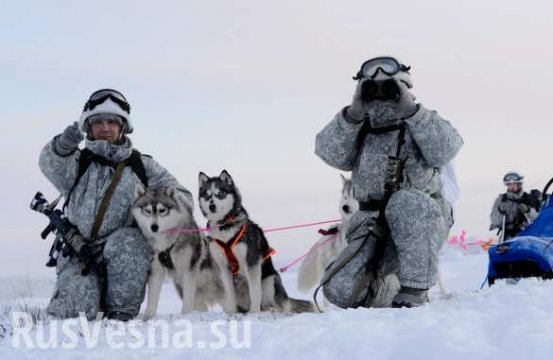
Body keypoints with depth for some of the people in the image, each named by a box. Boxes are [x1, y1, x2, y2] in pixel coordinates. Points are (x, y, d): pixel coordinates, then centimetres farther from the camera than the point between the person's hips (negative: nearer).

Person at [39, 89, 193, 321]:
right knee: (74, 310, -23)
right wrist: (63, 146, -36)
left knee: (125, 241, -34)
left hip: (126, 257, 0)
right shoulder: (79, 162, 12)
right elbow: (50, 165, -12)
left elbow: (184, 198, 10)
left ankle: (122, 311, -16)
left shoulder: (142, 166, 15)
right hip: (80, 255, 0)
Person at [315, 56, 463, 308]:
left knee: (407, 202, -38)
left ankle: (414, 290, -31)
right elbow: (329, 152, -6)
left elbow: (444, 150, -15)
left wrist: (410, 110, -19)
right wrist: (354, 112, -16)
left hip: (423, 222, -3)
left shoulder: (425, 124, 7)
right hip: (372, 223, 3)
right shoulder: (359, 129, 13)